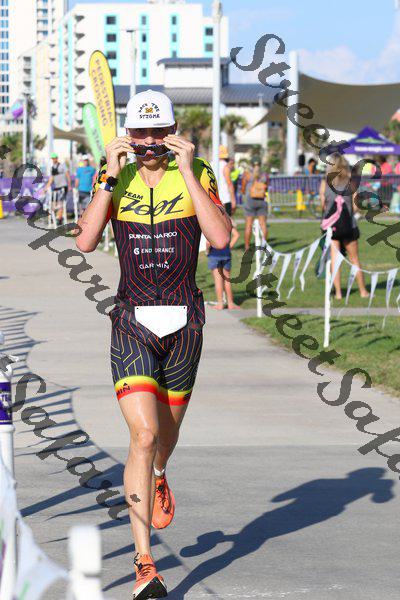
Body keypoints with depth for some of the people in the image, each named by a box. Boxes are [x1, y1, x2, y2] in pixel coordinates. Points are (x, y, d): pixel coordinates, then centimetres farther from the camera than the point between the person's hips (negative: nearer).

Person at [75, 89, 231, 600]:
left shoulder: (197, 173, -2)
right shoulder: (114, 178, 2)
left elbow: (221, 238, -18)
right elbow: (85, 241, -12)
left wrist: (187, 172, -19)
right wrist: (112, 177, -16)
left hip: (183, 321, 1)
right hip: (132, 322, -1)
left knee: (167, 430, 18)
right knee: (144, 434, -15)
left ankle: (159, 478, 57)